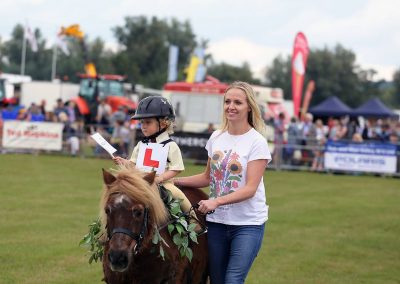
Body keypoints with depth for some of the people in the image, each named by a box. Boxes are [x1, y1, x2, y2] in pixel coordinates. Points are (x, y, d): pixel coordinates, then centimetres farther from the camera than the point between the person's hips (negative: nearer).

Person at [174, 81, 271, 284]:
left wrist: (216, 201, -27)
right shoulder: (216, 137, 7)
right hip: (217, 221, 5)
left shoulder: (257, 142, -9)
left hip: (248, 223, -5)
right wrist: (173, 181, 8)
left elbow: (250, 188, -16)